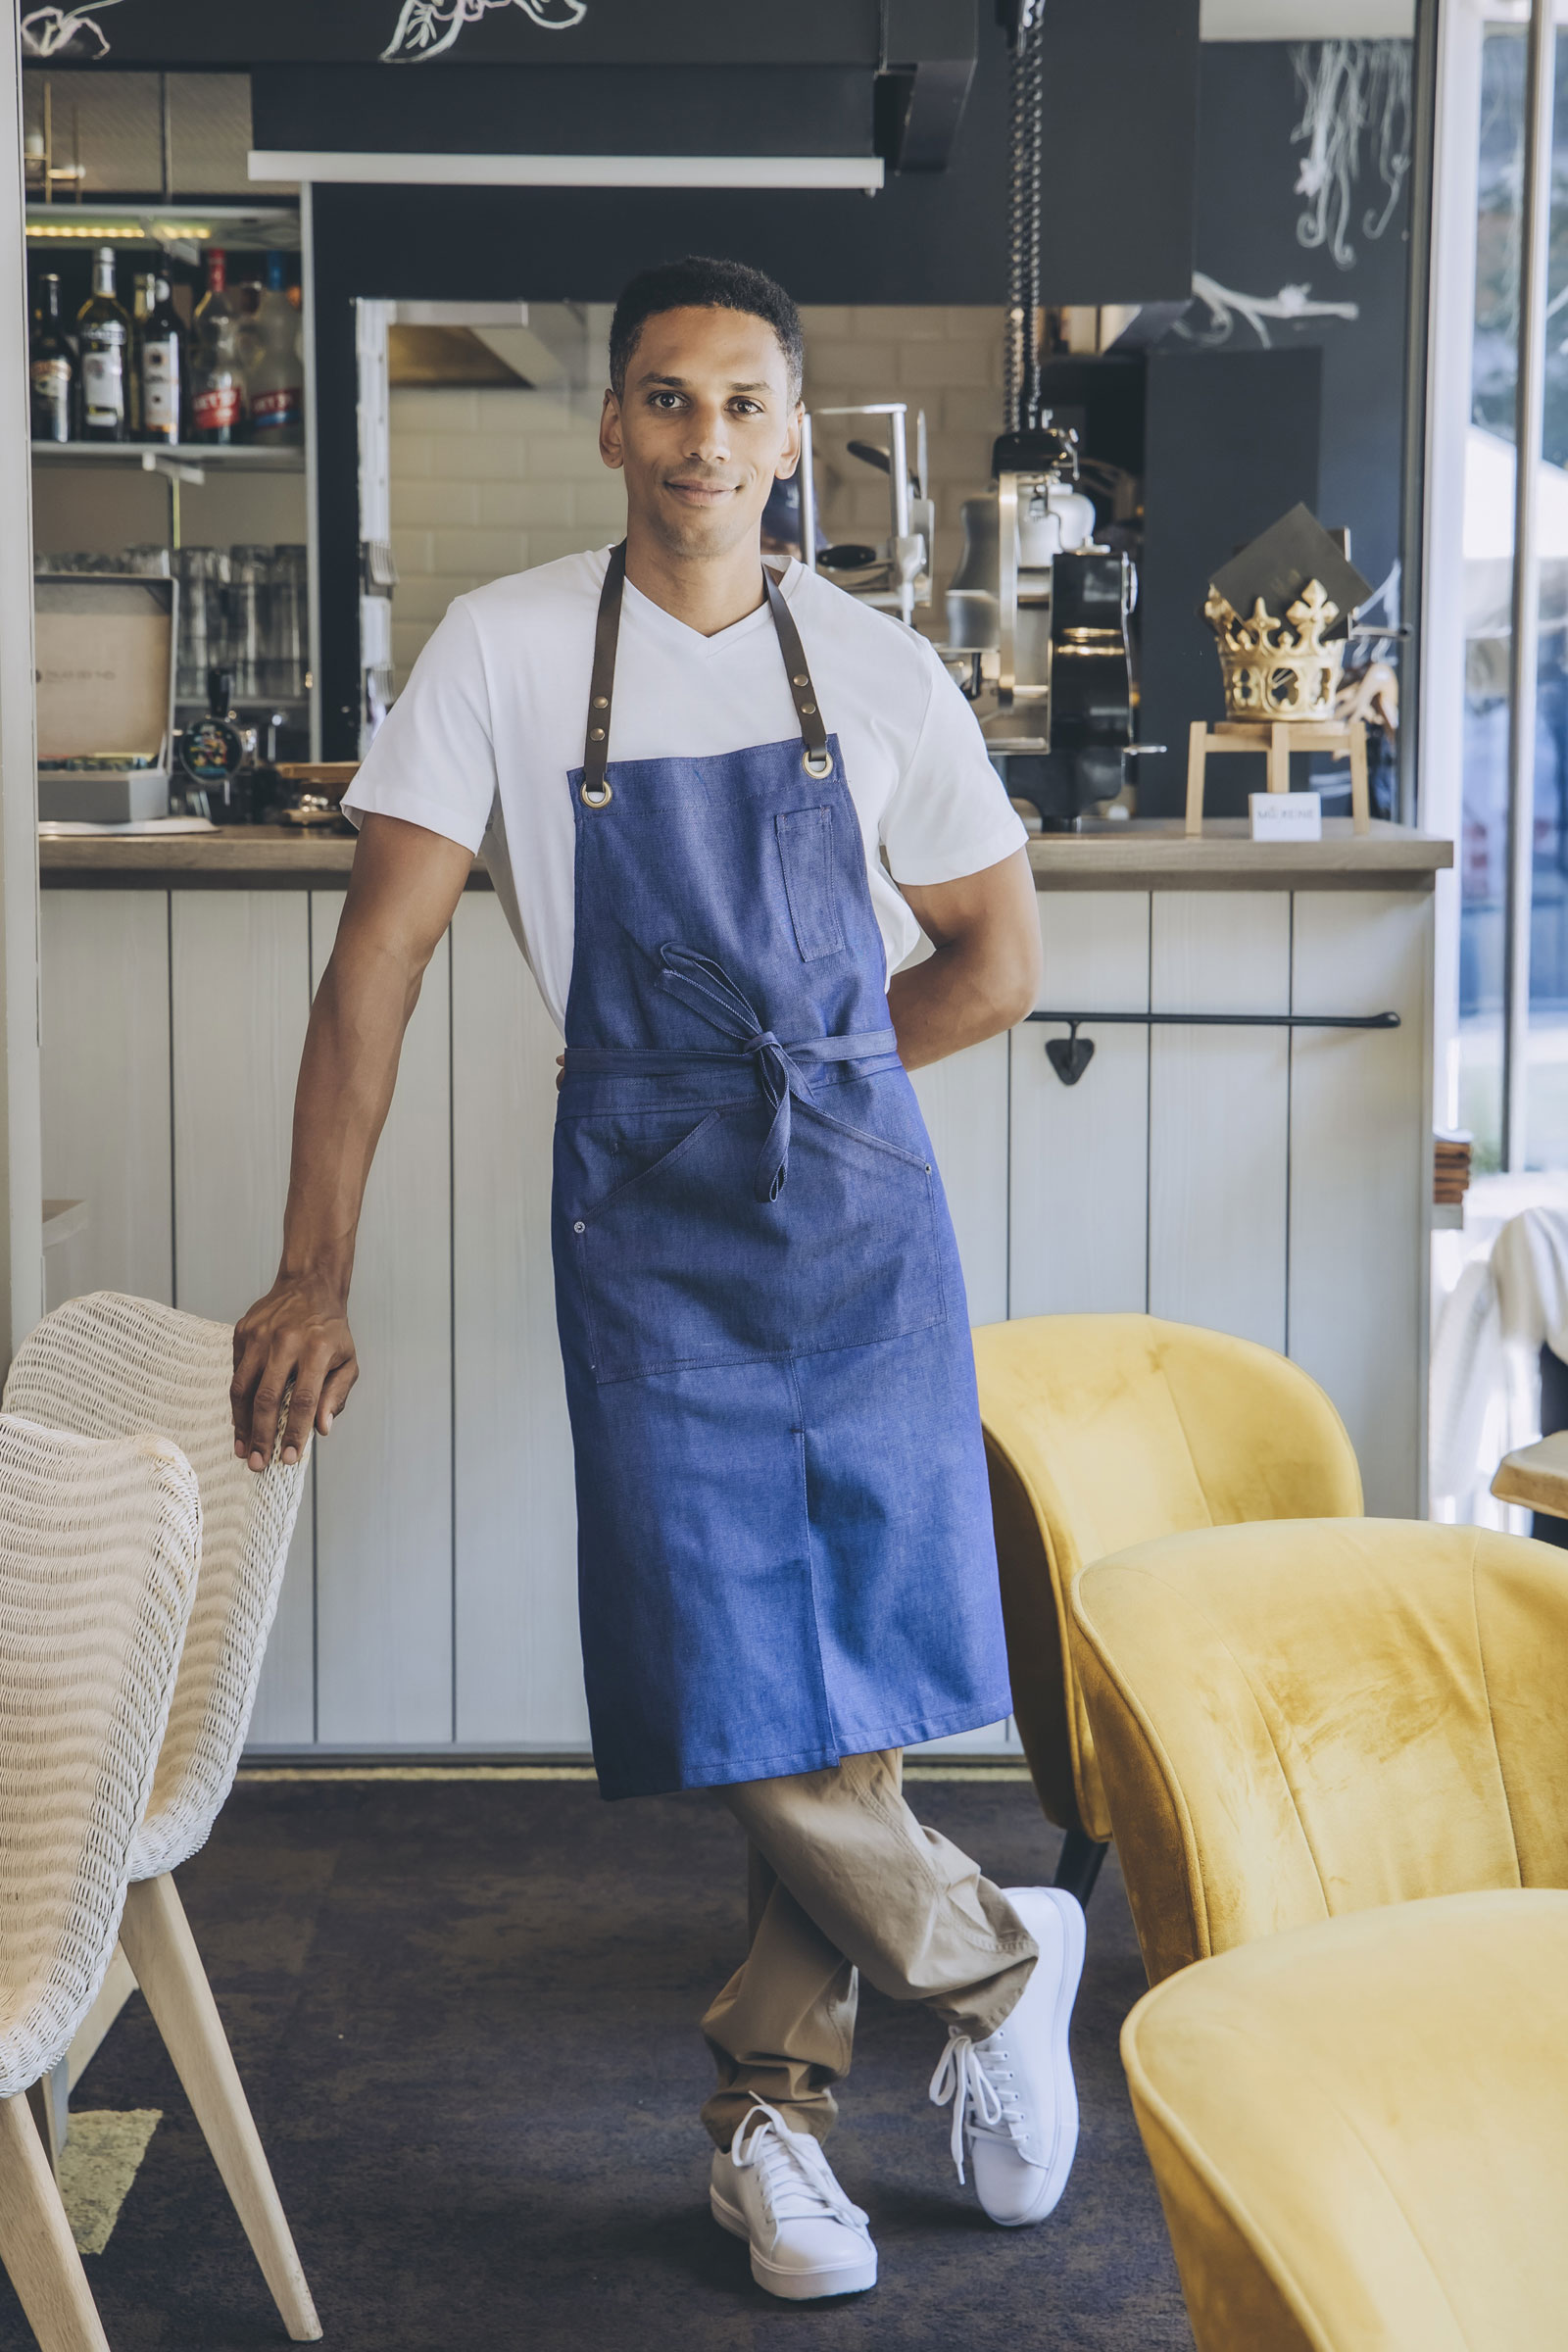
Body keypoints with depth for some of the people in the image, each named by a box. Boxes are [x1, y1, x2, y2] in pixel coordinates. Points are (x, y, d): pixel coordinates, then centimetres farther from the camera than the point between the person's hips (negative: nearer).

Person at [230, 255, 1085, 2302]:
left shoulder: (876, 670, 4)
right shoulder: (504, 653, -2)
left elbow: (997, 960, 13)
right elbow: (375, 967, -6)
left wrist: (791, 1077, 7)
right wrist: (313, 1277, -10)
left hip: (859, 1206, 2)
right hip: (647, 1228, -2)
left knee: (855, 1671, 3)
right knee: (734, 1693, -4)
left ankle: (769, 2105, 23)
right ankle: (999, 1962, 23)